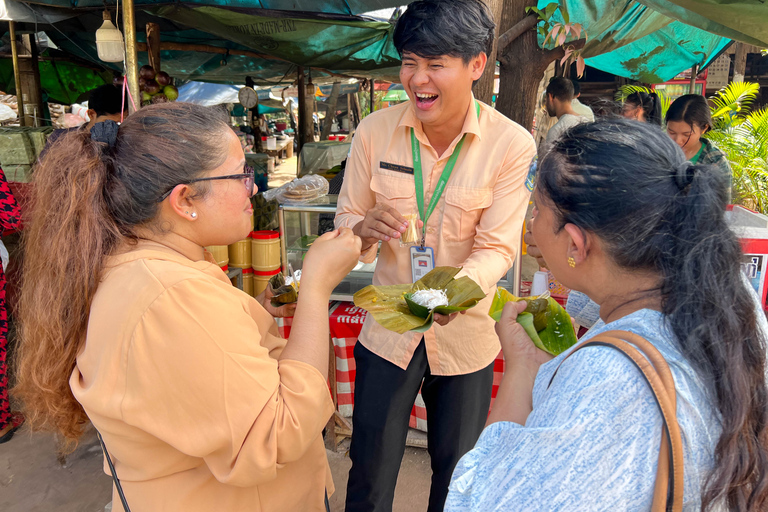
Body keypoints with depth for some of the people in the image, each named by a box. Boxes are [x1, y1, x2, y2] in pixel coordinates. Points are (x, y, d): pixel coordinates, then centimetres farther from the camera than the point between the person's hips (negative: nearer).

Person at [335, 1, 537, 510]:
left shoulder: (512, 145, -14)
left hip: (466, 337, -1)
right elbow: (346, 218, 0)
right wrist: (365, 229, -25)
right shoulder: (375, 130, -8)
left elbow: (497, 247, -14)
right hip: (387, 329, 1)